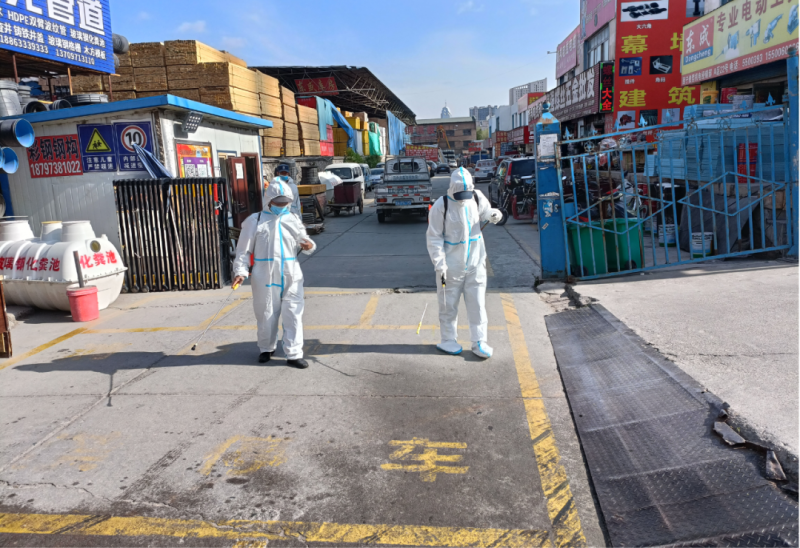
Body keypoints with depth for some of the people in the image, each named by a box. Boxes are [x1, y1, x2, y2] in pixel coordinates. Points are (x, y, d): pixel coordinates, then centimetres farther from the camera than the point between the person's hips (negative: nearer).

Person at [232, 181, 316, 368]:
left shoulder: (293, 220, 9)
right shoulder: (255, 221, -1)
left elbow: (303, 241, 16)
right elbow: (244, 249, -1)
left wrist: (309, 246, -8)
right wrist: (241, 271, -11)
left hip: (291, 276, 2)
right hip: (265, 277, -2)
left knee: (293, 315, 1)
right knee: (266, 314, 11)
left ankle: (294, 354, 9)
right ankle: (266, 348, 33)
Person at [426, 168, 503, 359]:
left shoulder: (477, 197, -1)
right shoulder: (441, 206, -14)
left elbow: (485, 213, 17)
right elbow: (434, 238, -11)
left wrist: (494, 214, -8)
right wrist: (439, 264, -16)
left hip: (475, 262, 4)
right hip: (452, 264, -4)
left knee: (477, 303, 7)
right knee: (449, 304, 9)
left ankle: (479, 342, 17)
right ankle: (448, 340, 25)